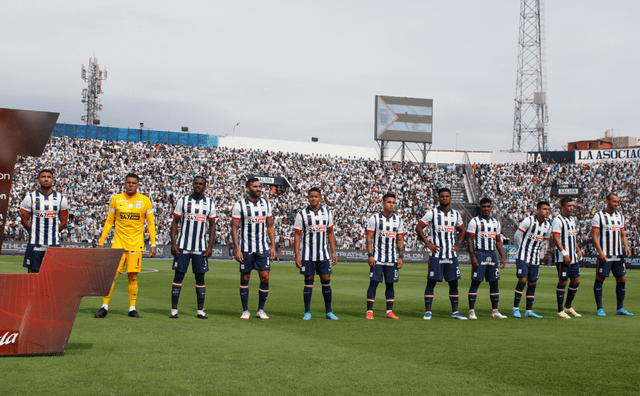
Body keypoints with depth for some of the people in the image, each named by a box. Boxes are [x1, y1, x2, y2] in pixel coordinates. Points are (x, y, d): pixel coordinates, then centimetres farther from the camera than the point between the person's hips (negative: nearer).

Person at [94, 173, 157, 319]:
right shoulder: (116, 199, 6)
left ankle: (132, 308, 8)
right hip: (118, 243, 1)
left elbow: (151, 224, 6)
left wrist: (153, 244, -1)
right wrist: (101, 242, 7)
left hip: (136, 244, 0)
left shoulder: (145, 201, 3)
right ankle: (104, 307, 4)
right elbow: (109, 222, 11)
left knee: (132, 277, -1)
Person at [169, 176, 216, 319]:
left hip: (201, 247, 1)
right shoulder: (183, 201, 3)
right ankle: (174, 310, 5)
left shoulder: (209, 203, 6)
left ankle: (200, 310, 10)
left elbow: (212, 225, 9)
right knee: (179, 276, -1)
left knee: (200, 278, 3)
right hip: (183, 246, -1)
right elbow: (175, 222, 4)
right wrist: (173, 243, -5)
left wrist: (210, 246, 1)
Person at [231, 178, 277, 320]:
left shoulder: (266, 204, 8)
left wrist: (273, 247, 6)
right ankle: (245, 310, 14)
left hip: (263, 248, 3)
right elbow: (234, 228, -4)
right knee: (245, 278, 3)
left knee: (265, 277, -3)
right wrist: (237, 250, -11)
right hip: (246, 249, -3)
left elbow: (270, 227, 13)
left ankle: (261, 310, 10)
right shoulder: (240, 205, -4)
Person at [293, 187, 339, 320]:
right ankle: (307, 312, 8)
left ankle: (328, 311, 9)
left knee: (326, 281, 1)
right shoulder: (302, 214, -3)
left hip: (323, 254, 2)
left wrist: (333, 252, 7)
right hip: (308, 255, -2)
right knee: (308, 282, 0)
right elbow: (297, 236, -3)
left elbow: (330, 233, 12)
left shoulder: (327, 213, 6)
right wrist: (297, 256, -9)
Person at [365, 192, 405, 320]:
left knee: (390, 284, 5)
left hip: (392, 260, 3)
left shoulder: (398, 220, 9)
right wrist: (370, 255, -11)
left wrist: (401, 257, 4)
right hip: (377, 259, -3)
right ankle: (369, 311, 0)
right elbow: (369, 238, -4)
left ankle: (389, 311, 12)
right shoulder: (374, 218, -2)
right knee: (374, 283, -5)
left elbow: (400, 240, 12)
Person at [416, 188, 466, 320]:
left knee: (453, 283, 6)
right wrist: (428, 243, -7)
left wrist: (458, 245, 9)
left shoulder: (456, 214, 11)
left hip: (452, 254, 4)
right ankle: (428, 311, 3)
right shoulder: (432, 213, -1)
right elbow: (418, 228, 1)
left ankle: (455, 312, 14)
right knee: (431, 282, -3)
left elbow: (461, 230, 24)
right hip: (436, 254, -4)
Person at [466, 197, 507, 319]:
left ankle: (495, 311, 12)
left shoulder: (496, 222, 15)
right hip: (479, 253, -5)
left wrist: (502, 257, 10)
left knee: (494, 282, 5)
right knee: (475, 282, -6)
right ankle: (471, 311, -3)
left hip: (492, 254, 5)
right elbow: (469, 239, -6)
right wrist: (473, 256, -15)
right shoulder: (474, 221, -2)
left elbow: (498, 241, 19)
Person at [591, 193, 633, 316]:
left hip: (618, 255, 6)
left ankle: (620, 308, 15)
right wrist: (600, 252, -19)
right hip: (604, 255, -6)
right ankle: (600, 308, 5)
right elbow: (594, 236, -10)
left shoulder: (620, 216, 13)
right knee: (599, 279, -2)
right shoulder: (599, 216, -5)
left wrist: (626, 246, 1)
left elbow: (622, 234, 19)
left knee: (621, 279, 5)